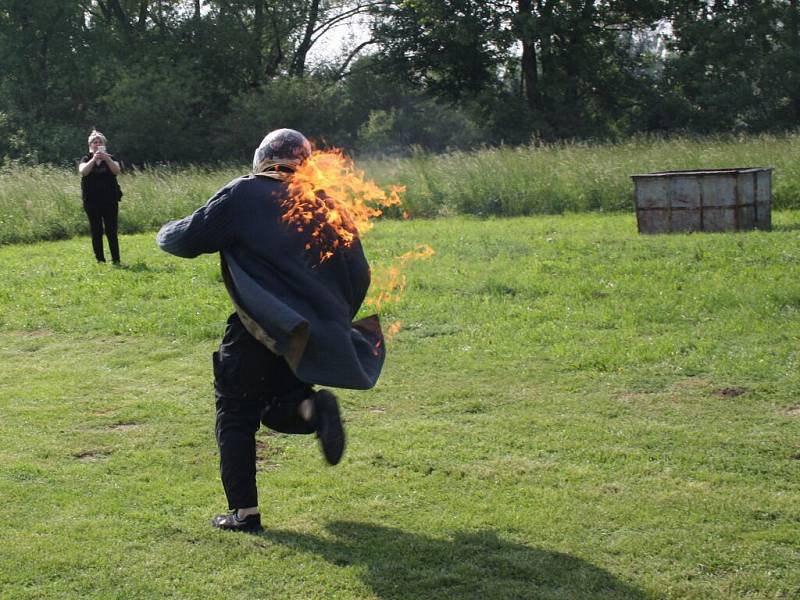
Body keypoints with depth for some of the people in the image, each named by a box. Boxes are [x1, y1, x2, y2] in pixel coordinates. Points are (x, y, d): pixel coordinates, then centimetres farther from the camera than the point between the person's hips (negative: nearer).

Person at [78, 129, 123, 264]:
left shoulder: (110, 159, 8)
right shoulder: (86, 159, 6)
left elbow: (117, 171, -12)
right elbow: (83, 171, -15)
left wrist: (107, 159, -27)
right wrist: (94, 159, -27)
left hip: (110, 201, 0)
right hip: (91, 201, 0)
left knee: (111, 231, -4)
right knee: (96, 231, 0)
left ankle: (116, 260, -2)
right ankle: (100, 260, 5)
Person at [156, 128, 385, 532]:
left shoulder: (242, 194, -2)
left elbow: (190, 239, -1)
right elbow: (358, 274, 12)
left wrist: (166, 234, 22)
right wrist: (336, 321, 26)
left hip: (257, 328, -4)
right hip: (310, 333, 4)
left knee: (236, 415, 9)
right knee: (279, 409, 22)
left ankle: (244, 511, 6)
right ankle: (314, 407, -12)